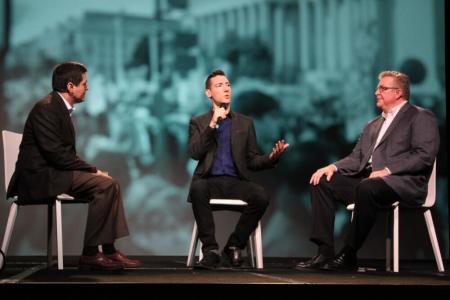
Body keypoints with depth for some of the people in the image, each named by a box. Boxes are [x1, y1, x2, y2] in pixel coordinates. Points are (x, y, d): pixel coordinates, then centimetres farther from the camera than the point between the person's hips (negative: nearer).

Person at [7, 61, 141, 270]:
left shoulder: (60, 108, 15)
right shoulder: (46, 108, -16)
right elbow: (55, 154, -23)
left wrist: (91, 170, 0)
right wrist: (92, 170, -16)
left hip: (52, 173, 10)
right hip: (39, 177, -10)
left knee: (110, 184, 3)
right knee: (104, 185, -21)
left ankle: (109, 250, 1)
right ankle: (90, 253, -17)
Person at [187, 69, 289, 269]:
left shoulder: (245, 123, 18)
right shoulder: (198, 123, 14)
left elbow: (252, 161, 13)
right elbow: (194, 153, -4)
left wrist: (271, 157, -8)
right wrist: (212, 125, -12)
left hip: (236, 182, 2)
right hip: (209, 181, -2)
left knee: (261, 196, -30)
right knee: (197, 189, -37)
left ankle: (233, 248, -16)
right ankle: (210, 250, -32)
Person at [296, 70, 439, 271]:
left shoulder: (421, 117, 3)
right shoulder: (373, 125, 27)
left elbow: (425, 155, -11)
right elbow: (356, 158, 21)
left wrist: (387, 170, -21)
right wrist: (333, 166, -1)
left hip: (403, 183, -8)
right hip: (366, 180, 8)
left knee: (367, 187, -38)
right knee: (322, 182, -10)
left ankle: (348, 256, -29)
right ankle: (325, 252, -18)